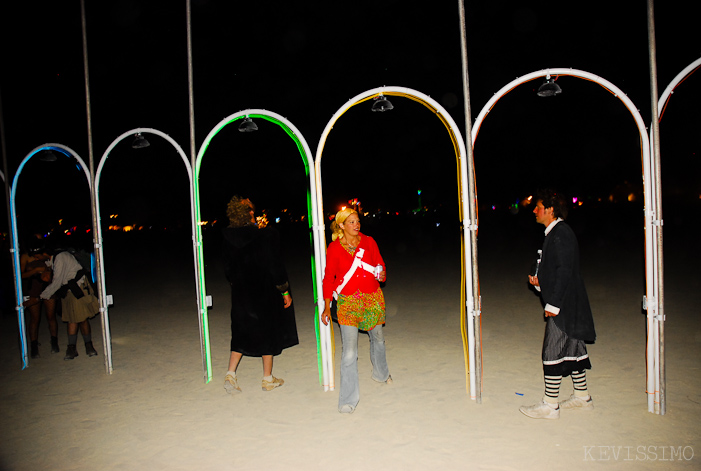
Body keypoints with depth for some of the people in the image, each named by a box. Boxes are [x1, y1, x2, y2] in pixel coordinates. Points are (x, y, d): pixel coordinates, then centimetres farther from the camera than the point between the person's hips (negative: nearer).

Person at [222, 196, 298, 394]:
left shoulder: (229, 238, -4)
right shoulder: (266, 235, -17)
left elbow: (228, 268, 4)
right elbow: (275, 266, -15)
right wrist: (285, 291, -6)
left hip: (241, 294, 4)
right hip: (265, 293, -3)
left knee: (241, 333, 19)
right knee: (267, 333, 11)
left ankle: (231, 374, 10)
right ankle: (268, 379, 22)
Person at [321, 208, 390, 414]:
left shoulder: (368, 242, 1)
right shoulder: (334, 248, -5)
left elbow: (380, 264, 9)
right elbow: (328, 278, 0)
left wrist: (381, 274, -15)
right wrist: (327, 306, -3)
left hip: (372, 298, 4)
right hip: (347, 302, -3)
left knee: (378, 338, 23)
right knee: (349, 351, -10)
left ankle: (380, 373, 53)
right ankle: (348, 399, 3)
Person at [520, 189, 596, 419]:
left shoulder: (561, 233, -17)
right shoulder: (555, 232, 14)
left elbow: (564, 271, -22)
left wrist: (553, 304, -21)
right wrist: (539, 281, 7)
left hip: (563, 305, -10)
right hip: (567, 305, 10)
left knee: (553, 352, -5)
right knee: (572, 348, 17)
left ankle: (550, 405, 4)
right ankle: (582, 397, 29)